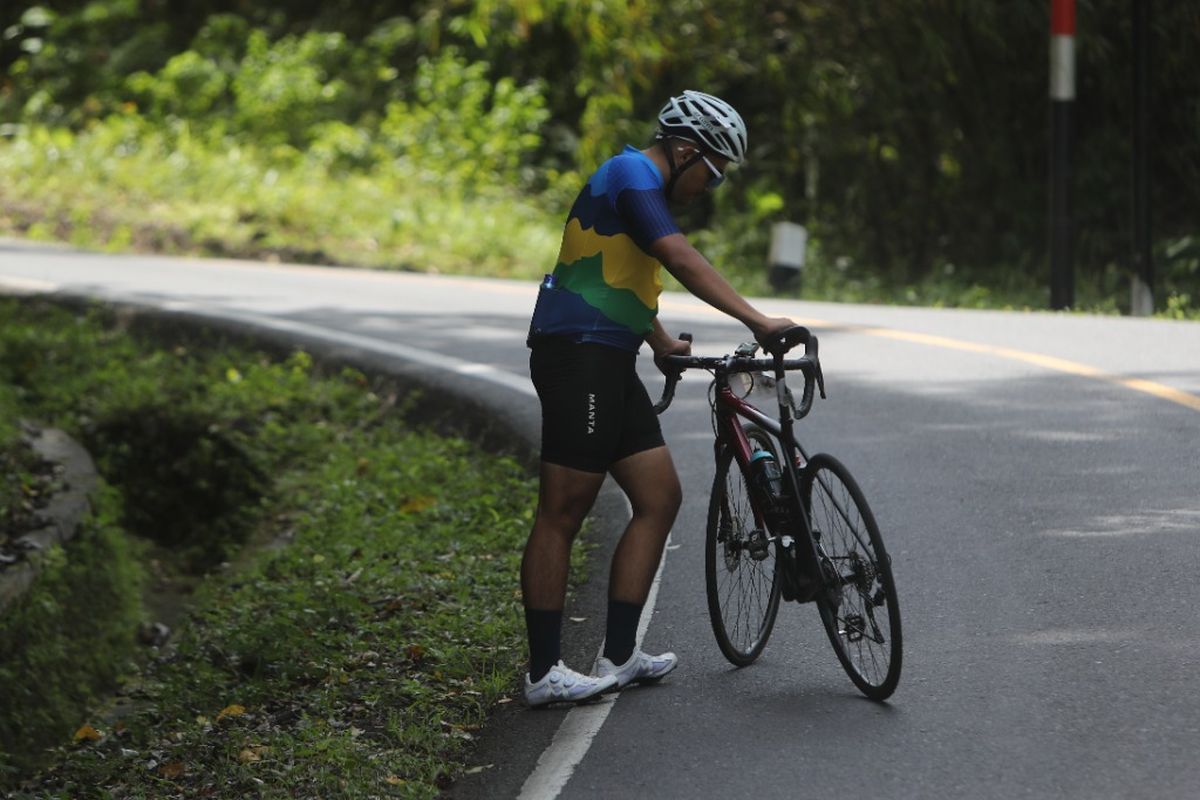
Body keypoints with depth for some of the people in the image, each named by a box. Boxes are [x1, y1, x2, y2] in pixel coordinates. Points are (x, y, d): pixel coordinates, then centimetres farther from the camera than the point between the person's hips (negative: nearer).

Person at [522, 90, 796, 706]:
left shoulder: (641, 185, 22)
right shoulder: (632, 176, -11)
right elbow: (683, 261, -23)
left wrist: (662, 343, 37)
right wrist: (756, 321, -26)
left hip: (609, 364, 11)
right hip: (578, 356, -11)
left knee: (660, 497, 7)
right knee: (563, 512, -7)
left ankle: (618, 656, 9)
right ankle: (543, 672, -3)